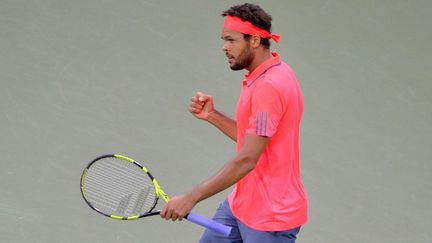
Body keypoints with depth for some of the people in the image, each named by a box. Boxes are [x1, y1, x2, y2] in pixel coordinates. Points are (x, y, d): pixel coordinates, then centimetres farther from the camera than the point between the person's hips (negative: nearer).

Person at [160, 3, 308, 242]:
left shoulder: (269, 86, -25)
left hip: (271, 217, -10)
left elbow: (247, 160, -28)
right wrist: (212, 115, 0)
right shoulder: (260, 76, 8)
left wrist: (192, 198, -26)